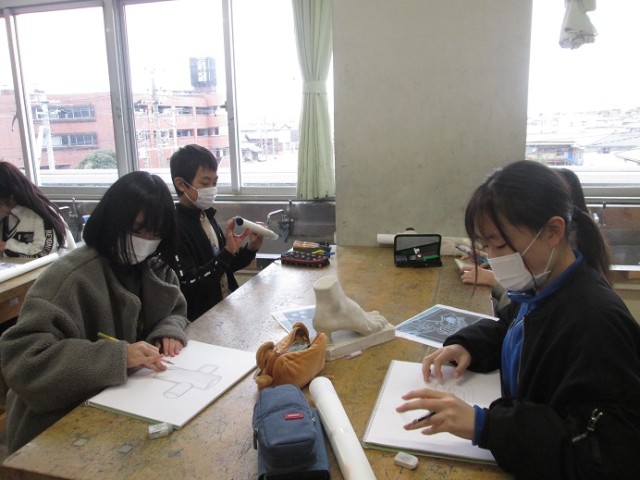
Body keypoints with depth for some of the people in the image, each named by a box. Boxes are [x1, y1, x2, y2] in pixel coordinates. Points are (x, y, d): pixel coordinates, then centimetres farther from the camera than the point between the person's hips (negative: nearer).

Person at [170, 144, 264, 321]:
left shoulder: (207, 216, 7)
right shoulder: (174, 228, -16)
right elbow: (188, 285, -21)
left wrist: (251, 248, 0)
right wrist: (228, 252, -25)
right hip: (200, 321, -7)